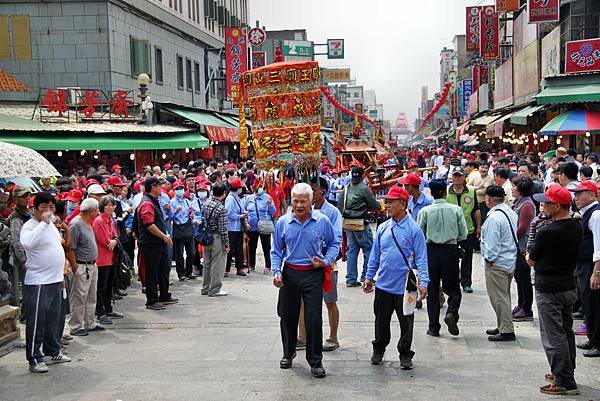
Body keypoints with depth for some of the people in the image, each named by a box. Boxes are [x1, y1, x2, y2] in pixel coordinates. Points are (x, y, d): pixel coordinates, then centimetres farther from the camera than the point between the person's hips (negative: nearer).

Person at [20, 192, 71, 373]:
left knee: (53, 319, 18)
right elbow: (27, 243, -37)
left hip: (55, 280, 9)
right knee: (36, 321, -2)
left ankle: (53, 352, 31)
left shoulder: (51, 224, 13)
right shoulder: (29, 226, -14)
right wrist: (43, 222, -30)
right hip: (38, 282, -9)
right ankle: (34, 359, 5)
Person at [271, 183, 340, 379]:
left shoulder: (322, 221, -4)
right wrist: (276, 271, -6)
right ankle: (288, 353, 35)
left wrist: (326, 261, -7)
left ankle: (315, 361, 10)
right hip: (290, 273, 2)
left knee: (314, 319, -3)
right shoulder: (283, 222, 0)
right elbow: (276, 251, 8)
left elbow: (334, 244, 10)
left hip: (313, 275, -2)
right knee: (288, 316, 13)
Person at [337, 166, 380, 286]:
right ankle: (366, 276, 10)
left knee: (352, 250, 10)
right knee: (369, 249, 7)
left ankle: (351, 279, 11)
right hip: (361, 224, -6)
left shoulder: (346, 189, 7)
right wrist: (380, 204, 14)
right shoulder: (364, 189, -11)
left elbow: (339, 207, 10)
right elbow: (374, 205, -7)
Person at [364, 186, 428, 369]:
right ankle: (378, 351, 34)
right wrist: (369, 277, 9)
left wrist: (423, 282, -16)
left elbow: (421, 258, -9)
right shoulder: (383, 228, 4)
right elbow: (375, 255, 11)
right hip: (383, 284, 4)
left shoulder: (414, 229, -9)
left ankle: (405, 355, 24)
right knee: (381, 321, 16)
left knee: (406, 323, 9)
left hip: (404, 285, -4)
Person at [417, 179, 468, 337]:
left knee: (432, 289, 8)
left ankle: (434, 327, 9)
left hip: (431, 251, 0)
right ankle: (452, 313, -15)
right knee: (453, 287, 12)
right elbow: (463, 234, 0)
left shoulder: (425, 211, -6)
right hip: (451, 251, 0)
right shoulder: (456, 210, -3)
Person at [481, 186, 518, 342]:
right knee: (504, 296, 19)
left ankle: (507, 331, 2)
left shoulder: (494, 217, -21)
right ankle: (503, 327, 29)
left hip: (497, 264, -10)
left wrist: (488, 260, -10)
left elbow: (492, 243, -23)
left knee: (499, 297, -2)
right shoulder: (511, 212, 9)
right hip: (510, 261, 10)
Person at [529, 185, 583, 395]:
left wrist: (530, 257, 12)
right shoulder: (577, 228, 2)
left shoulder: (547, 232, -22)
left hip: (549, 289, -8)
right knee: (566, 332, 19)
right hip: (569, 286, 8)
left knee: (553, 337, -1)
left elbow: (531, 260, -9)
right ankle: (566, 373, 30)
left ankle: (564, 382, 2)